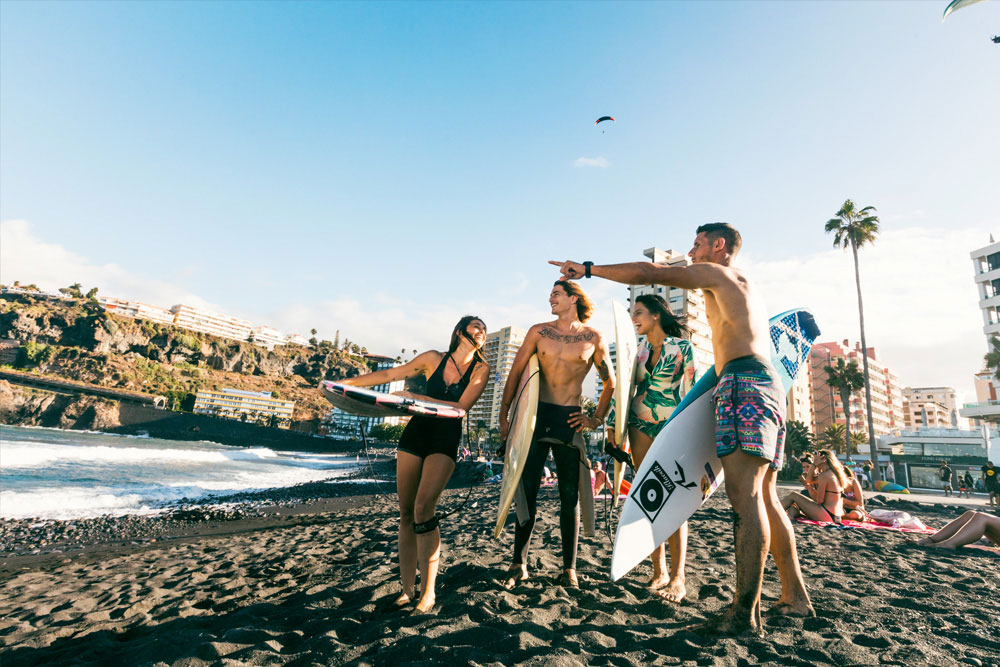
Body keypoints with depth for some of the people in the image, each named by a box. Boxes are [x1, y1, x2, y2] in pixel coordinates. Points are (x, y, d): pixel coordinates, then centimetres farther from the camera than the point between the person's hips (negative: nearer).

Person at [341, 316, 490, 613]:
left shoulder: (480, 369, 1)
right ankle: (407, 589, 11)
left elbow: (460, 407, -11)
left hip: (445, 442, -3)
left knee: (423, 507, -19)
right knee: (405, 513, 1)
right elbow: (390, 374, 12)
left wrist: (416, 397, -15)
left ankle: (428, 592, -8)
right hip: (414, 434, 3)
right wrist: (348, 383, 10)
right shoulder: (434, 359, 6)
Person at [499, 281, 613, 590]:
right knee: (526, 490, 3)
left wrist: (597, 419, 5)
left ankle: (569, 568, 16)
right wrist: (504, 415, 1)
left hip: (570, 419, -1)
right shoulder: (539, 331, 6)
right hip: (536, 413, 1)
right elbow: (516, 372, 6)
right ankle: (519, 564, 13)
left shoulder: (593, 338, 4)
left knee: (570, 495, 3)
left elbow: (609, 383, 13)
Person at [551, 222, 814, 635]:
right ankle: (795, 597, 16)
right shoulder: (745, 288, 32)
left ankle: (745, 612, -17)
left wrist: (588, 268, 2)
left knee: (744, 495, -16)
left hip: (744, 383, -10)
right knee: (763, 498, 10)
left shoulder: (715, 273, 4)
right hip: (767, 384, 10)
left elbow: (647, 273, -4)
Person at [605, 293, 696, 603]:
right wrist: (613, 424, 7)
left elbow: (692, 390, -2)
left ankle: (677, 578, 0)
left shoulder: (682, 347, -1)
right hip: (641, 426, 4)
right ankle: (659, 571, 13)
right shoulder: (638, 350, 12)